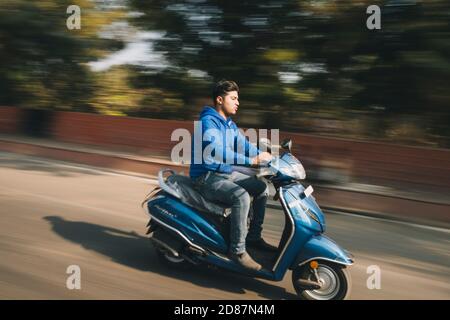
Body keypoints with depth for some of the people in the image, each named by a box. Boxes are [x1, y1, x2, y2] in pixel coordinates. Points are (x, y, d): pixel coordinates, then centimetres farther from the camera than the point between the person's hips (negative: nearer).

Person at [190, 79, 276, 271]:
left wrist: (265, 157, -7)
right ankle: (237, 250, -22)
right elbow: (215, 151, -34)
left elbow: (243, 145, 10)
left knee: (262, 188, 8)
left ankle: (254, 236, 16)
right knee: (241, 196, -31)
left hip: (226, 173, 10)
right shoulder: (208, 122, -18)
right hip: (207, 177, -10)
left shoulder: (229, 124, 13)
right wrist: (252, 160, -39)